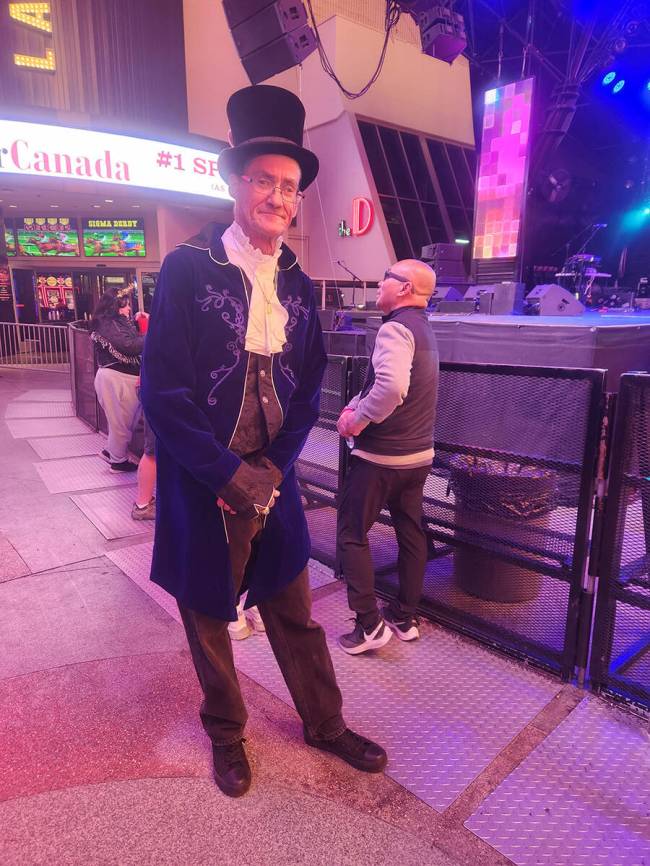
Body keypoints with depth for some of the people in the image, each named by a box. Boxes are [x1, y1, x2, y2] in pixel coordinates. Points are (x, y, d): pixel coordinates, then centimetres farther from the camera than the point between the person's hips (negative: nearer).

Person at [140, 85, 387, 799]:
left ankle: (324, 724, 41)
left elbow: (308, 390, 6)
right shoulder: (188, 267, -10)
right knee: (208, 620, 16)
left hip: (272, 480, 4)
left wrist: (272, 470, -6)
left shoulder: (297, 283, 4)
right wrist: (231, 477, -16)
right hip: (203, 487, -3)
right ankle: (225, 735, 42)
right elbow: (162, 391, -15)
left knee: (295, 613, 17)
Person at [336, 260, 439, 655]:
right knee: (411, 533, 14)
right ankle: (405, 618, 27)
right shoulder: (422, 328, 14)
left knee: (352, 534, 4)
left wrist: (359, 419, -20)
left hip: (381, 455, -9)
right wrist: (355, 405, 4)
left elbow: (391, 387, -34)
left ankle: (370, 624, 7)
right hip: (418, 453, 9)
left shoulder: (395, 328, -18)